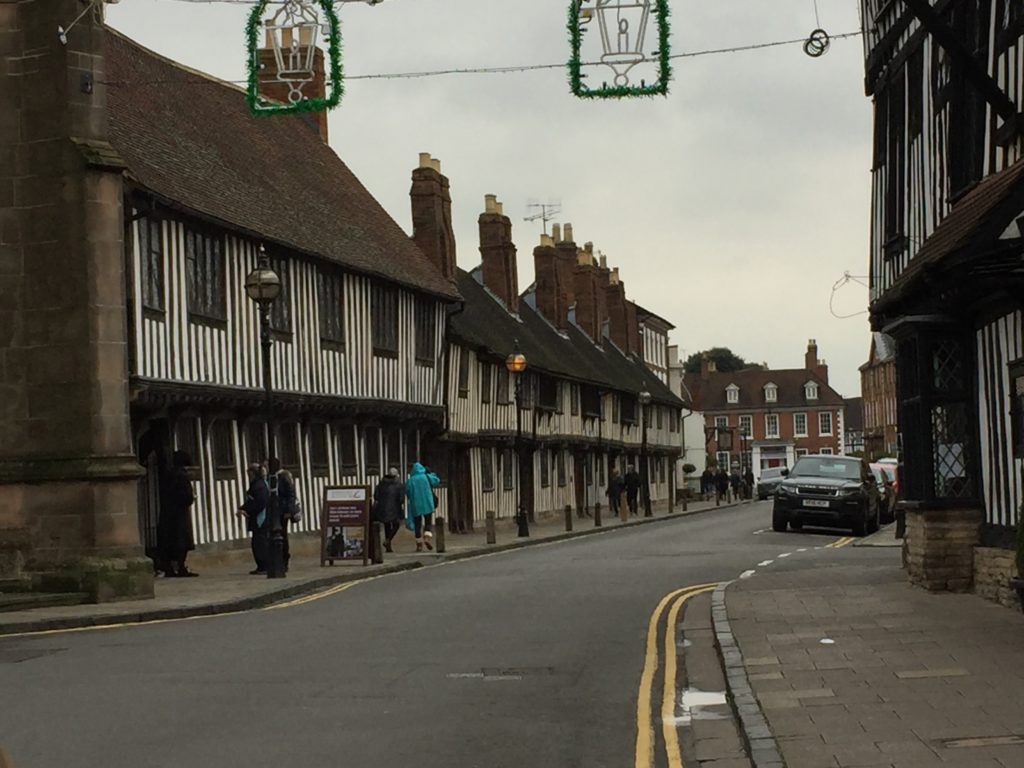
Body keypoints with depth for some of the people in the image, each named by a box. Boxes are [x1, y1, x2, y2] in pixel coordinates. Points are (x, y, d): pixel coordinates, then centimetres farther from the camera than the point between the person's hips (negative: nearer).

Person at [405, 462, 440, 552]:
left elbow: (407, 493, 1)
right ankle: (427, 538, -16)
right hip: (427, 504, 0)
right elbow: (437, 481, 13)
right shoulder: (427, 477, -1)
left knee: (417, 525, 9)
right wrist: (431, 474, 28)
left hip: (415, 506, 0)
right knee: (428, 523, 7)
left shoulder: (410, 481, -1)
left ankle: (419, 544, 6)